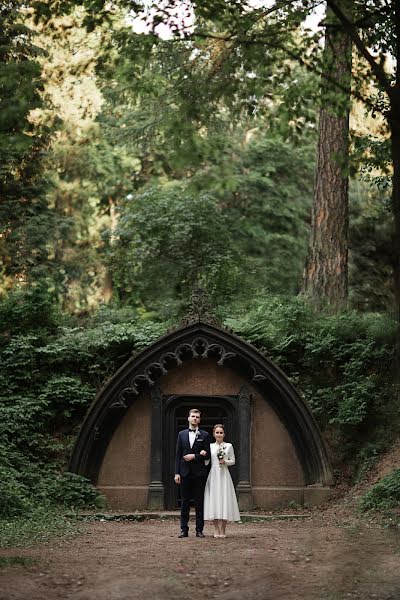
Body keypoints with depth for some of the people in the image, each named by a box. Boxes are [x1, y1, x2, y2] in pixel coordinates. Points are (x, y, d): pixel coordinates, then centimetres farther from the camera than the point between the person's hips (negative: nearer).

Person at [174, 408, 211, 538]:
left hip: (199, 473, -2)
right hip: (185, 472, 2)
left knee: (199, 502, 1)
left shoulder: (204, 435, 4)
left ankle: (199, 530, 5)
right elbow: (178, 455, 6)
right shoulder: (182, 434, 10)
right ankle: (184, 530, 7)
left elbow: (207, 455, 2)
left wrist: (194, 456, -12)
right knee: (184, 502, 3)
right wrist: (177, 473, 0)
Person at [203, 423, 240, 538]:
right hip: (213, 475, 1)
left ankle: (223, 530, 1)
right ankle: (216, 530, 4)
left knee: (224, 499, -5)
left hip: (224, 475, -1)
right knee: (213, 499, -2)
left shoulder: (228, 446, 5)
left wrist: (225, 462, -9)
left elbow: (233, 461, 6)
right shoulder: (210, 446, 8)